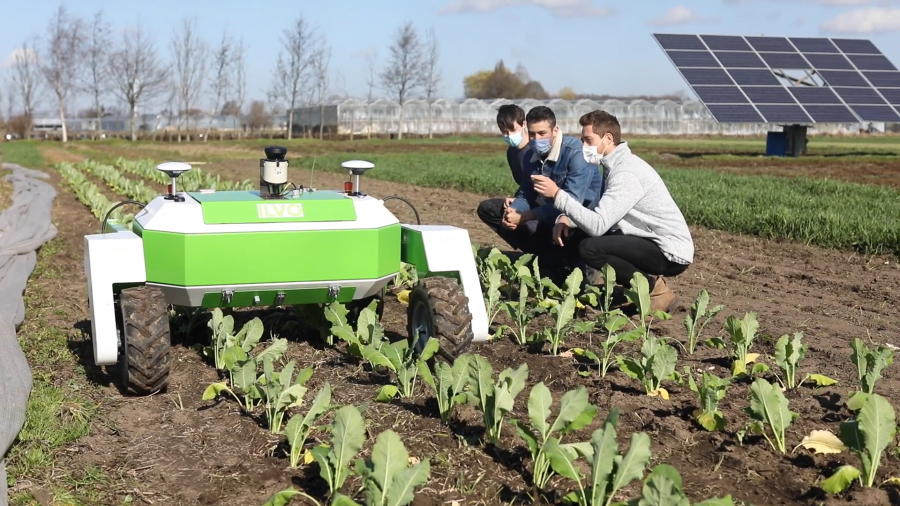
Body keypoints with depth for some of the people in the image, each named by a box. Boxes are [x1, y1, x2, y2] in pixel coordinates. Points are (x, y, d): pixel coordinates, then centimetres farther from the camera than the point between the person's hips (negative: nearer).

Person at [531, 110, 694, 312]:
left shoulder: (626, 173, -21)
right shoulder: (617, 165, 10)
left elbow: (597, 225, -29)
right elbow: (596, 213, 13)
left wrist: (557, 194, -26)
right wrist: (565, 218, -7)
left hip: (671, 253, -10)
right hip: (652, 242, 10)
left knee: (590, 248, -25)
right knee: (575, 235, 6)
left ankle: (654, 289, -8)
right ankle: (647, 280, 8)